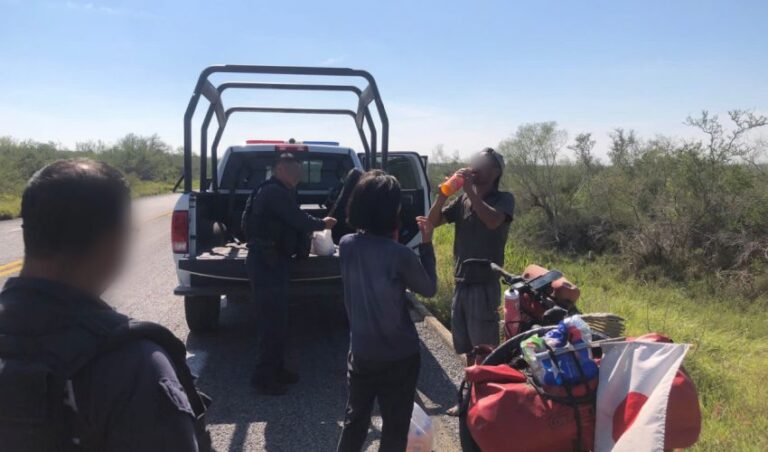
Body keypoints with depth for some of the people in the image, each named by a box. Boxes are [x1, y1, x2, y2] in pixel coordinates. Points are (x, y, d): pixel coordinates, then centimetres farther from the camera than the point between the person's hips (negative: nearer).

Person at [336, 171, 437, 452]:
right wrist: (426, 244, -2)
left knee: (355, 420, 23)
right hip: (398, 357, -5)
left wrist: (390, 240, 5)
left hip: (360, 353, 5)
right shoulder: (399, 254, -22)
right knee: (395, 429, 12)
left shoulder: (347, 245, -7)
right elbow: (428, 289, -5)